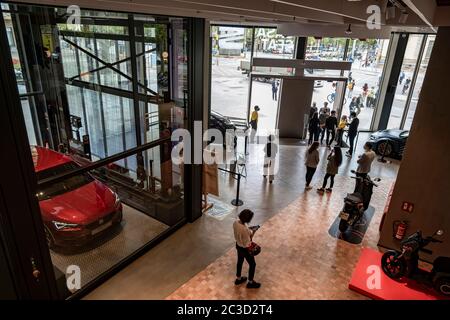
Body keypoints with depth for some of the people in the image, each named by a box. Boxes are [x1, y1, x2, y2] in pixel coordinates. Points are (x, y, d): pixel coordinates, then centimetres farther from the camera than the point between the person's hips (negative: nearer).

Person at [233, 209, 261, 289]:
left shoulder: (236, 222, -15)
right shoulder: (245, 230, -39)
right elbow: (247, 244, -28)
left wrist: (250, 230, -2)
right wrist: (252, 233, -18)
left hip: (238, 245, 8)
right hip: (245, 249, -7)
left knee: (240, 261, 31)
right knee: (252, 264, 19)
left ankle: (238, 279, 53)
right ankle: (250, 282, 41)